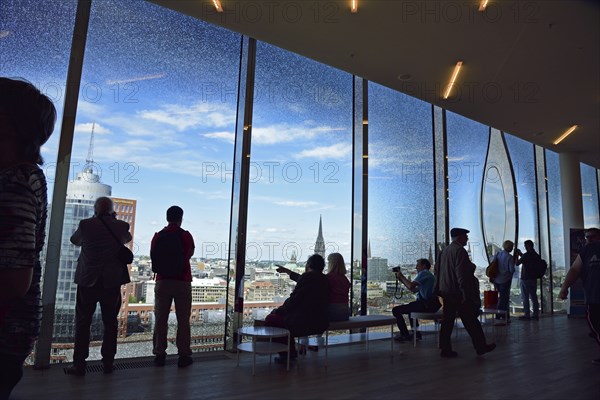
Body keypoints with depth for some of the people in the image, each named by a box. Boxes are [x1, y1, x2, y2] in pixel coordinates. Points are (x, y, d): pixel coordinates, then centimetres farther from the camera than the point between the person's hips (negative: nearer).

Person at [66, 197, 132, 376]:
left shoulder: (86, 224, -6)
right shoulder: (121, 226, -3)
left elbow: (74, 240, 13)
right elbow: (127, 238, 18)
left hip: (88, 280, -1)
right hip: (112, 282, 1)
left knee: (83, 322, 8)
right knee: (110, 322, 10)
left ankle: (79, 364, 9)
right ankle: (108, 363, 14)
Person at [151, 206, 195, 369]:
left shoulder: (158, 236, 3)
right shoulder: (186, 235, -4)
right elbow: (190, 253, 0)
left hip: (162, 281, 3)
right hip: (182, 282, -2)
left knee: (161, 319, 10)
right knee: (183, 320, 4)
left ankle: (159, 355, 14)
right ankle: (183, 355, 6)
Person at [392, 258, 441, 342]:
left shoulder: (424, 273, -8)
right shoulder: (428, 274, 23)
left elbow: (411, 286, -20)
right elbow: (414, 290, 23)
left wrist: (402, 277, -5)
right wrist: (401, 280, 19)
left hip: (426, 305, -11)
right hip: (431, 304, 11)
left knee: (396, 310, -9)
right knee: (410, 305, 38)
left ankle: (405, 335, -2)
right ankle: (416, 333, 36)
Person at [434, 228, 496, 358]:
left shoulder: (444, 251, 11)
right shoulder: (460, 250, -14)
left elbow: (437, 269, 16)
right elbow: (461, 273, -20)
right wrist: (466, 294, -18)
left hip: (446, 292, 8)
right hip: (458, 292, -8)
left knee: (447, 321, 9)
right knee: (470, 321, 5)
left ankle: (445, 349, 12)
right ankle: (481, 347, 17)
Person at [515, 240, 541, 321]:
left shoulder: (526, 255, -15)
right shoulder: (537, 256, 9)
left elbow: (517, 263, -11)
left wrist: (517, 255, 4)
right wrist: (521, 254, 28)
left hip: (525, 279, -7)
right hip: (534, 279, 7)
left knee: (525, 297, -1)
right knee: (534, 297, 11)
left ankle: (527, 315, 0)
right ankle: (536, 315, 14)